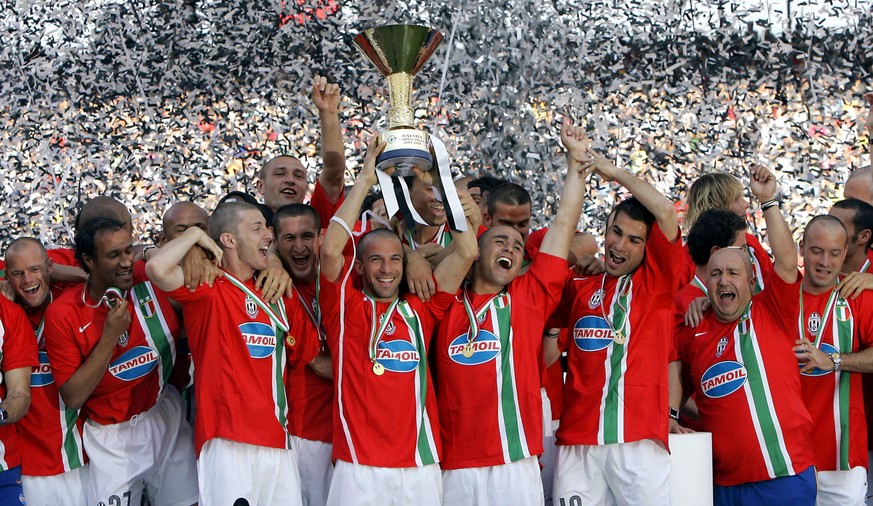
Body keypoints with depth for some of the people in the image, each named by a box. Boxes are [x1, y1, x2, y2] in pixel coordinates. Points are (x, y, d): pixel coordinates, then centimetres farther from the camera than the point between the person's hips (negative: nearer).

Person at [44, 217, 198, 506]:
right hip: (111, 437, -2)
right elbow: (73, 397, -16)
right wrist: (110, 336, -23)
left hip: (166, 417, 3)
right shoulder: (61, 314, -14)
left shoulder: (151, 280, -9)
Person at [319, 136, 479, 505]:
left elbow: (466, 253, 6)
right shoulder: (345, 307, 4)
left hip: (421, 467, 3)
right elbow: (331, 250, -12)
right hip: (359, 469, -3)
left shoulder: (419, 309, 11)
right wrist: (365, 179, -7)